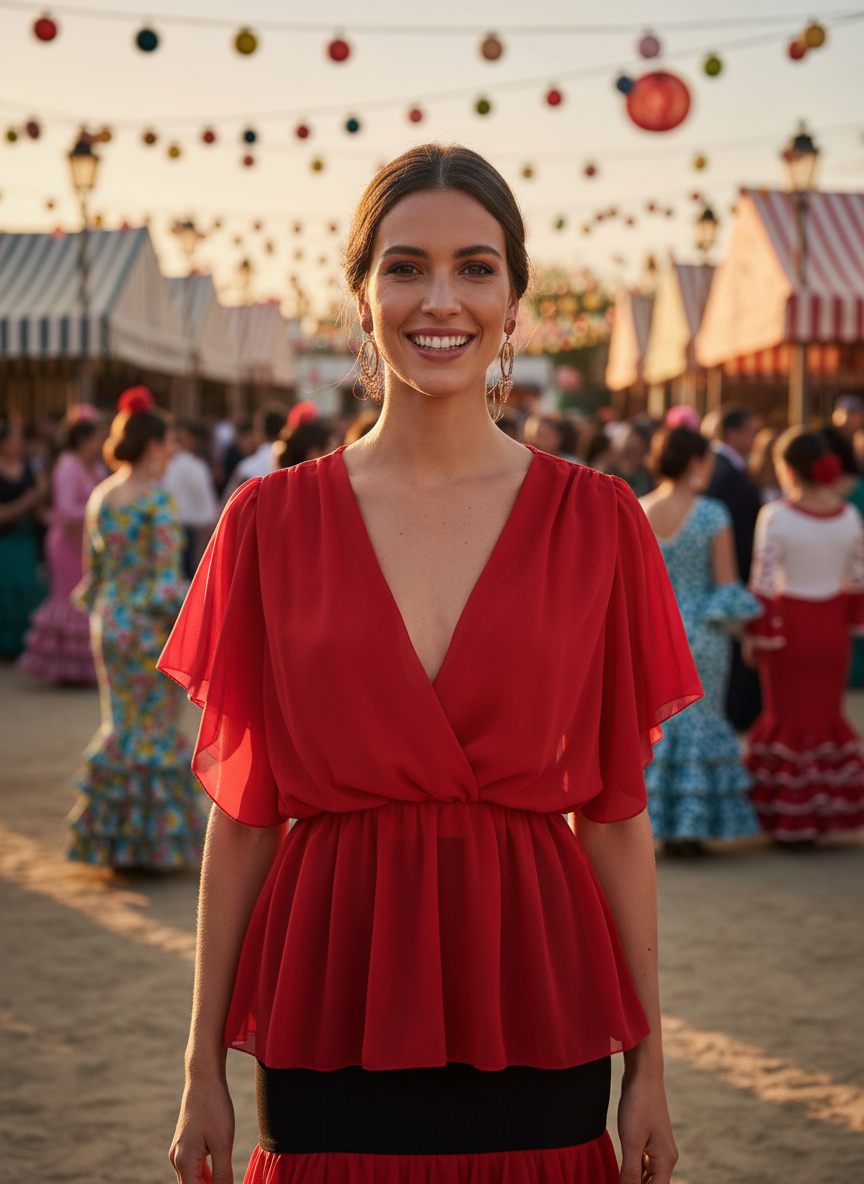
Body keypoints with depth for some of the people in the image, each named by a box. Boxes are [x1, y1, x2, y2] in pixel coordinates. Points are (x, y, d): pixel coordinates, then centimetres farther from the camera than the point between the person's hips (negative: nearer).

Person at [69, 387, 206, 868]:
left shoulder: (100, 497, 7)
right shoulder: (158, 500, -14)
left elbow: (92, 572, 11)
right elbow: (167, 577, -18)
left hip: (109, 622, 7)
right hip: (150, 625, -7)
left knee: (121, 725, 15)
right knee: (157, 729, 3)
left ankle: (112, 839, 18)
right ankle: (153, 841, 8)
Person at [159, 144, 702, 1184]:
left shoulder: (598, 522, 0)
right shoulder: (272, 522, 0)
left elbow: (616, 813, 2)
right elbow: (239, 812, 2)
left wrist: (649, 1065, 1)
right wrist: (203, 1069, 3)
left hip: (532, 1008, 0)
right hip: (329, 1009, 0)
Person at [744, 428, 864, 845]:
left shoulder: (776, 516, -15)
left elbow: (763, 583, -14)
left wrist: (756, 635, -6)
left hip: (789, 623, -4)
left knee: (789, 717, 8)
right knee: (827, 714, 17)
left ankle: (792, 822, 13)